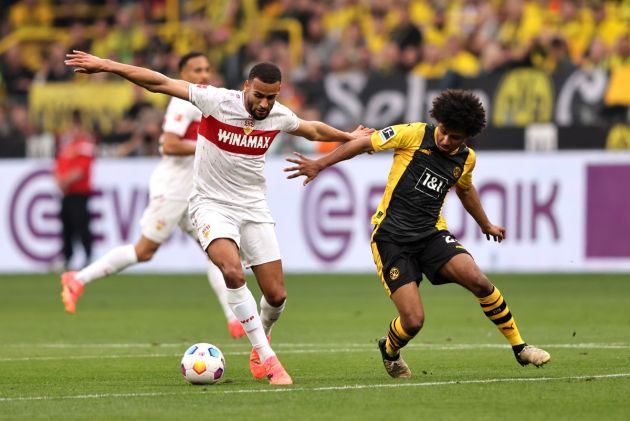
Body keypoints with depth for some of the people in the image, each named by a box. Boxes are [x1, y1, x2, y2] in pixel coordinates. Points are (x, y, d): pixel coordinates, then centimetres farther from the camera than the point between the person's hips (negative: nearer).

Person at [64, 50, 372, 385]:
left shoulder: (280, 117, -3)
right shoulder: (217, 101, -16)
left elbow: (313, 130, 20)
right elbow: (159, 83, -16)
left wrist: (349, 137, 34)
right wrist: (106, 65, -20)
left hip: (254, 207, 4)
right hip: (212, 205, -4)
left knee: (276, 295, -2)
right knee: (233, 272, -30)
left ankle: (261, 337, 34)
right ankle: (267, 358, -22)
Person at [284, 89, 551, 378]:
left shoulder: (466, 159, 7)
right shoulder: (414, 135, -8)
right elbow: (365, 143, 0)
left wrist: (485, 225, 44)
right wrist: (320, 164, 1)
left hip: (432, 234, 4)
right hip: (391, 237, -4)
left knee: (477, 280, -22)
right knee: (413, 321, -14)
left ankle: (519, 347, -5)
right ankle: (389, 351, 22)